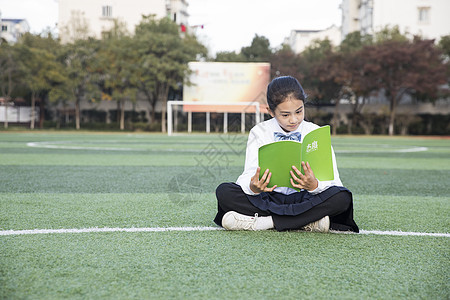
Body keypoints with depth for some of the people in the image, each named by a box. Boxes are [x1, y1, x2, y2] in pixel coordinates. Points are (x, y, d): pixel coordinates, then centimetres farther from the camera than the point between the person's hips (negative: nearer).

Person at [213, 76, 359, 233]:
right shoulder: (259, 132, 2)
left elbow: (332, 181, -8)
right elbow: (249, 174, -8)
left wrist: (314, 185, -32)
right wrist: (253, 188, -33)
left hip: (304, 198, 0)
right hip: (269, 198, 1)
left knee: (342, 197, -28)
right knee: (224, 191, -23)